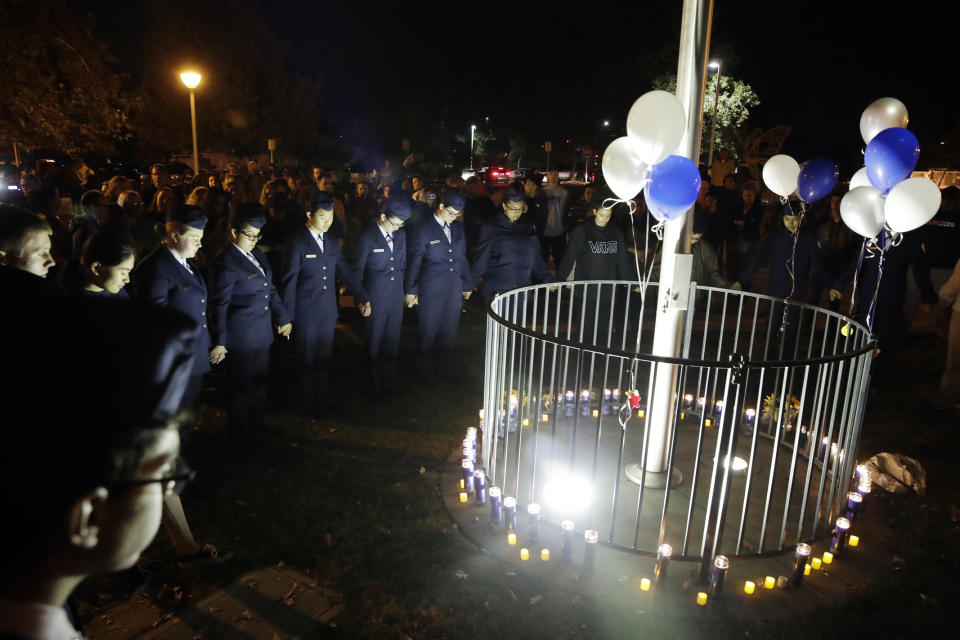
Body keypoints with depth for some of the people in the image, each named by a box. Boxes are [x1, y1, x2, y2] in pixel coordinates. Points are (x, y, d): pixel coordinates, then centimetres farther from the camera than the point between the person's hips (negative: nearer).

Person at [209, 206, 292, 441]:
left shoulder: (257, 254, 6)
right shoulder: (226, 263, -17)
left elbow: (270, 289, 15)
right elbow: (219, 305, -15)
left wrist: (282, 318, 15)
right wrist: (219, 342, -13)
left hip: (262, 332, 7)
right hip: (241, 336, -7)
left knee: (259, 381, 19)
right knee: (241, 385, 9)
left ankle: (257, 423, 36)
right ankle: (240, 432, 27)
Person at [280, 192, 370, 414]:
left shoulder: (332, 242, 6)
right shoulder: (297, 243, -12)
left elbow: (345, 271, 9)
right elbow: (289, 281, -11)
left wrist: (363, 298, 3)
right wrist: (288, 316, -10)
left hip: (328, 311, 5)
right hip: (306, 312, -5)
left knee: (324, 356, 16)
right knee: (307, 358, 9)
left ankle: (322, 396, 33)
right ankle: (310, 400, 27)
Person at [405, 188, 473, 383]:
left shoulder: (458, 228, 8)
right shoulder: (424, 229, -8)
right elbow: (414, 261, -4)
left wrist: (468, 284, 16)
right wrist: (411, 290, -4)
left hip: (454, 291, 5)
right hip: (431, 291, -5)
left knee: (449, 332, 13)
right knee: (429, 332, 7)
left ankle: (445, 369, 29)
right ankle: (427, 372, 24)